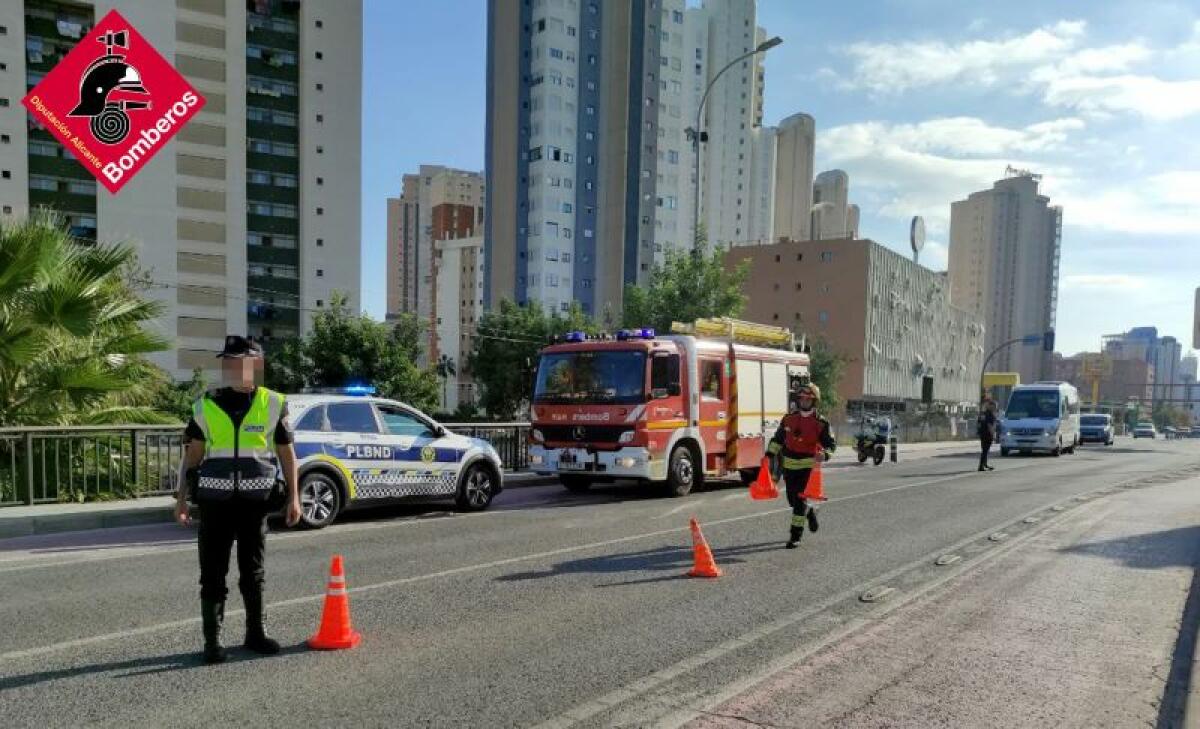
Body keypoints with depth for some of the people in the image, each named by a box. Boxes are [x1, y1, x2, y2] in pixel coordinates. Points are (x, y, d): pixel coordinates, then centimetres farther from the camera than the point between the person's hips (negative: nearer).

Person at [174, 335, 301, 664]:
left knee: (253, 572, 11)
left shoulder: (272, 404, 2)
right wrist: (181, 498, 2)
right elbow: (193, 454, 7)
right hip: (215, 501, 0)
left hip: (256, 501, 0)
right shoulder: (206, 406, 4)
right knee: (213, 573, 2)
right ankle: (212, 640, 11)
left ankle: (255, 633, 24)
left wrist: (294, 497, 1)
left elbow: (286, 453, 5)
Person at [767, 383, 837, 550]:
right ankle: (810, 511, 44)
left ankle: (795, 536, -2)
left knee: (799, 499, -9)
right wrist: (770, 454, 5)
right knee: (792, 500, 12)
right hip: (789, 464, 4)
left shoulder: (820, 422, -6)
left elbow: (831, 443, -4)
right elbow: (778, 439, 14)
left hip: (807, 465, -4)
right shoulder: (789, 418, 4)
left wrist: (824, 454, -24)